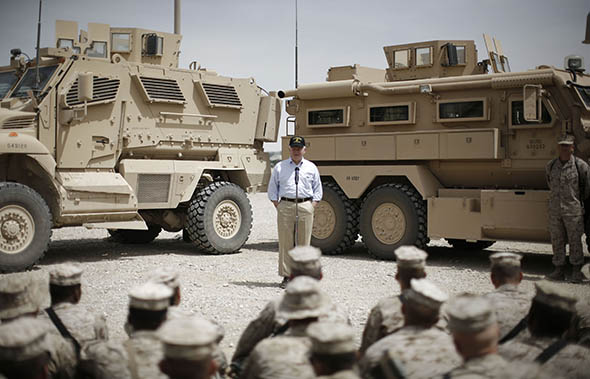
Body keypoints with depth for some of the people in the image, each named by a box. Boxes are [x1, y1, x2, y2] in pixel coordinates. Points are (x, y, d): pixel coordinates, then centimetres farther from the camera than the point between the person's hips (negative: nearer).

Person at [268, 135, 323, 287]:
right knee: (285, 242, -1)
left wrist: (312, 206, 2)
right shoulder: (279, 167, 9)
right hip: (285, 206, -1)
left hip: (305, 206, 1)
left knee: (304, 243, 2)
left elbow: (317, 189, 15)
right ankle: (286, 276, 7)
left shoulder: (311, 168, 11)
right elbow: (272, 189, 12)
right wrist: (278, 207, 2)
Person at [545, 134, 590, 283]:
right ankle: (559, 271, 16)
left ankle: (576, 272, 10)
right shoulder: (550, 166, 6)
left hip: (573, 210, -4)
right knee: (557, 241, 7)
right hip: (555, 210, 4)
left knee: (575, 241, 1)